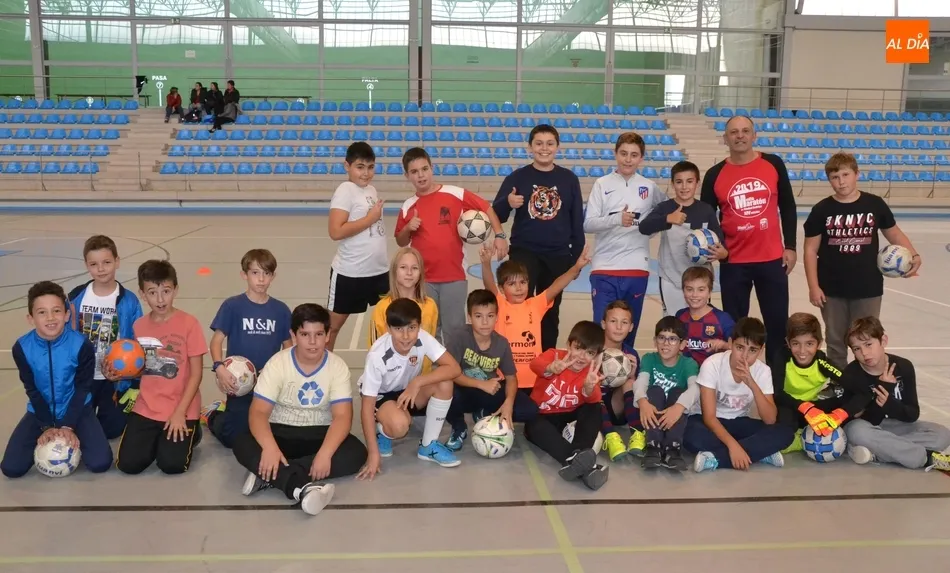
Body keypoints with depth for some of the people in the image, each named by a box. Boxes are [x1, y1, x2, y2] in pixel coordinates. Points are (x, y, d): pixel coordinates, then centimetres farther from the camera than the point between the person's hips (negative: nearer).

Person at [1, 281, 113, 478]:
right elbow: (33, 391, -8)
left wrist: (68, 426, -18)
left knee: (100, 463, -18)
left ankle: (73, 436, 13)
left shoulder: (82, 345, -20)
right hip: (40, 412, 2)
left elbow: (82, 389, -13)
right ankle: (44, 439, 17)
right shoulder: (22, 348, -15)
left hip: (77, 409, -1)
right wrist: (47, 427, -15)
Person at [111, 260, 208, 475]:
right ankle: (157, 438, 22)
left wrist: (180, 412, -15)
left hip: (181, 410, -4)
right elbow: (139, 369, 12)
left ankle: (190, 433, 16)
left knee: (172, 464, -15)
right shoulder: (139, 326, 3)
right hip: (146, 408, 4)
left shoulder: (189, 323, -11)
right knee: (128, 464, -8)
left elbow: (196, 373, -10)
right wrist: (118, 373, -9)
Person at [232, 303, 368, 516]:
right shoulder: (277, 363, -11)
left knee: (356, 452, -28)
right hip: (281, 432, -1)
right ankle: (302, 487, -47)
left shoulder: (337, 366, -10)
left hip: (319, 434, 1)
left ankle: (269, 476, -30)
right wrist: (269, 447, -39)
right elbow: (258, 412, -18)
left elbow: (343, 416, -18)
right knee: (242, 445, -30)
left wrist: (325, 453, -36)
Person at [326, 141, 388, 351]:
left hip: (380, 269, 7)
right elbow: (336, 232, -24)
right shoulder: (345, 191, -14)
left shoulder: (371, 190, 9)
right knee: (333, 324, 8)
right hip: (350, 272, -7)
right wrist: (370, 218, -18)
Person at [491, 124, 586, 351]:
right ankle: (517, 355, 1)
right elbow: (496, 216, -4)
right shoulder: (517, 177, -3)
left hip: (558, 256, 2)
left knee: (550, 312, 12)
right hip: (524, 252, -2)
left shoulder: (569, 179, 2)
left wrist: (578, 255, 4)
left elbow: (577, 220, 6)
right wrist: (507, 203, -25)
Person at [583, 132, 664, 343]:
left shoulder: (649, 187, 6)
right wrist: (617, 219, -23)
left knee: (629, 329, 10)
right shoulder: (602, 184, 0)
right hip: (604, 269, -2)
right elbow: (588, 224, -8)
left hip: (637, 269, 2)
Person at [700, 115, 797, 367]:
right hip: (733, 263, -1)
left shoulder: (774, 164, 1)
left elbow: (788, 207, 7)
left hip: (772, 259, 1)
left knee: (778, 322, 8)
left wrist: (790, 246, 3)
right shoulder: (715, 175, -1)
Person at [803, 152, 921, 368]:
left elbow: (894, 234, 9)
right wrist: (813, 287, -7)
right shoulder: (822, 210, -6)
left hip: (868, 288, 0)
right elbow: (811, 249, -3)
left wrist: (914, 255, -8)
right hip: (832, 290, 0)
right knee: (835, 343, 13)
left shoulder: (875, 204, -3)